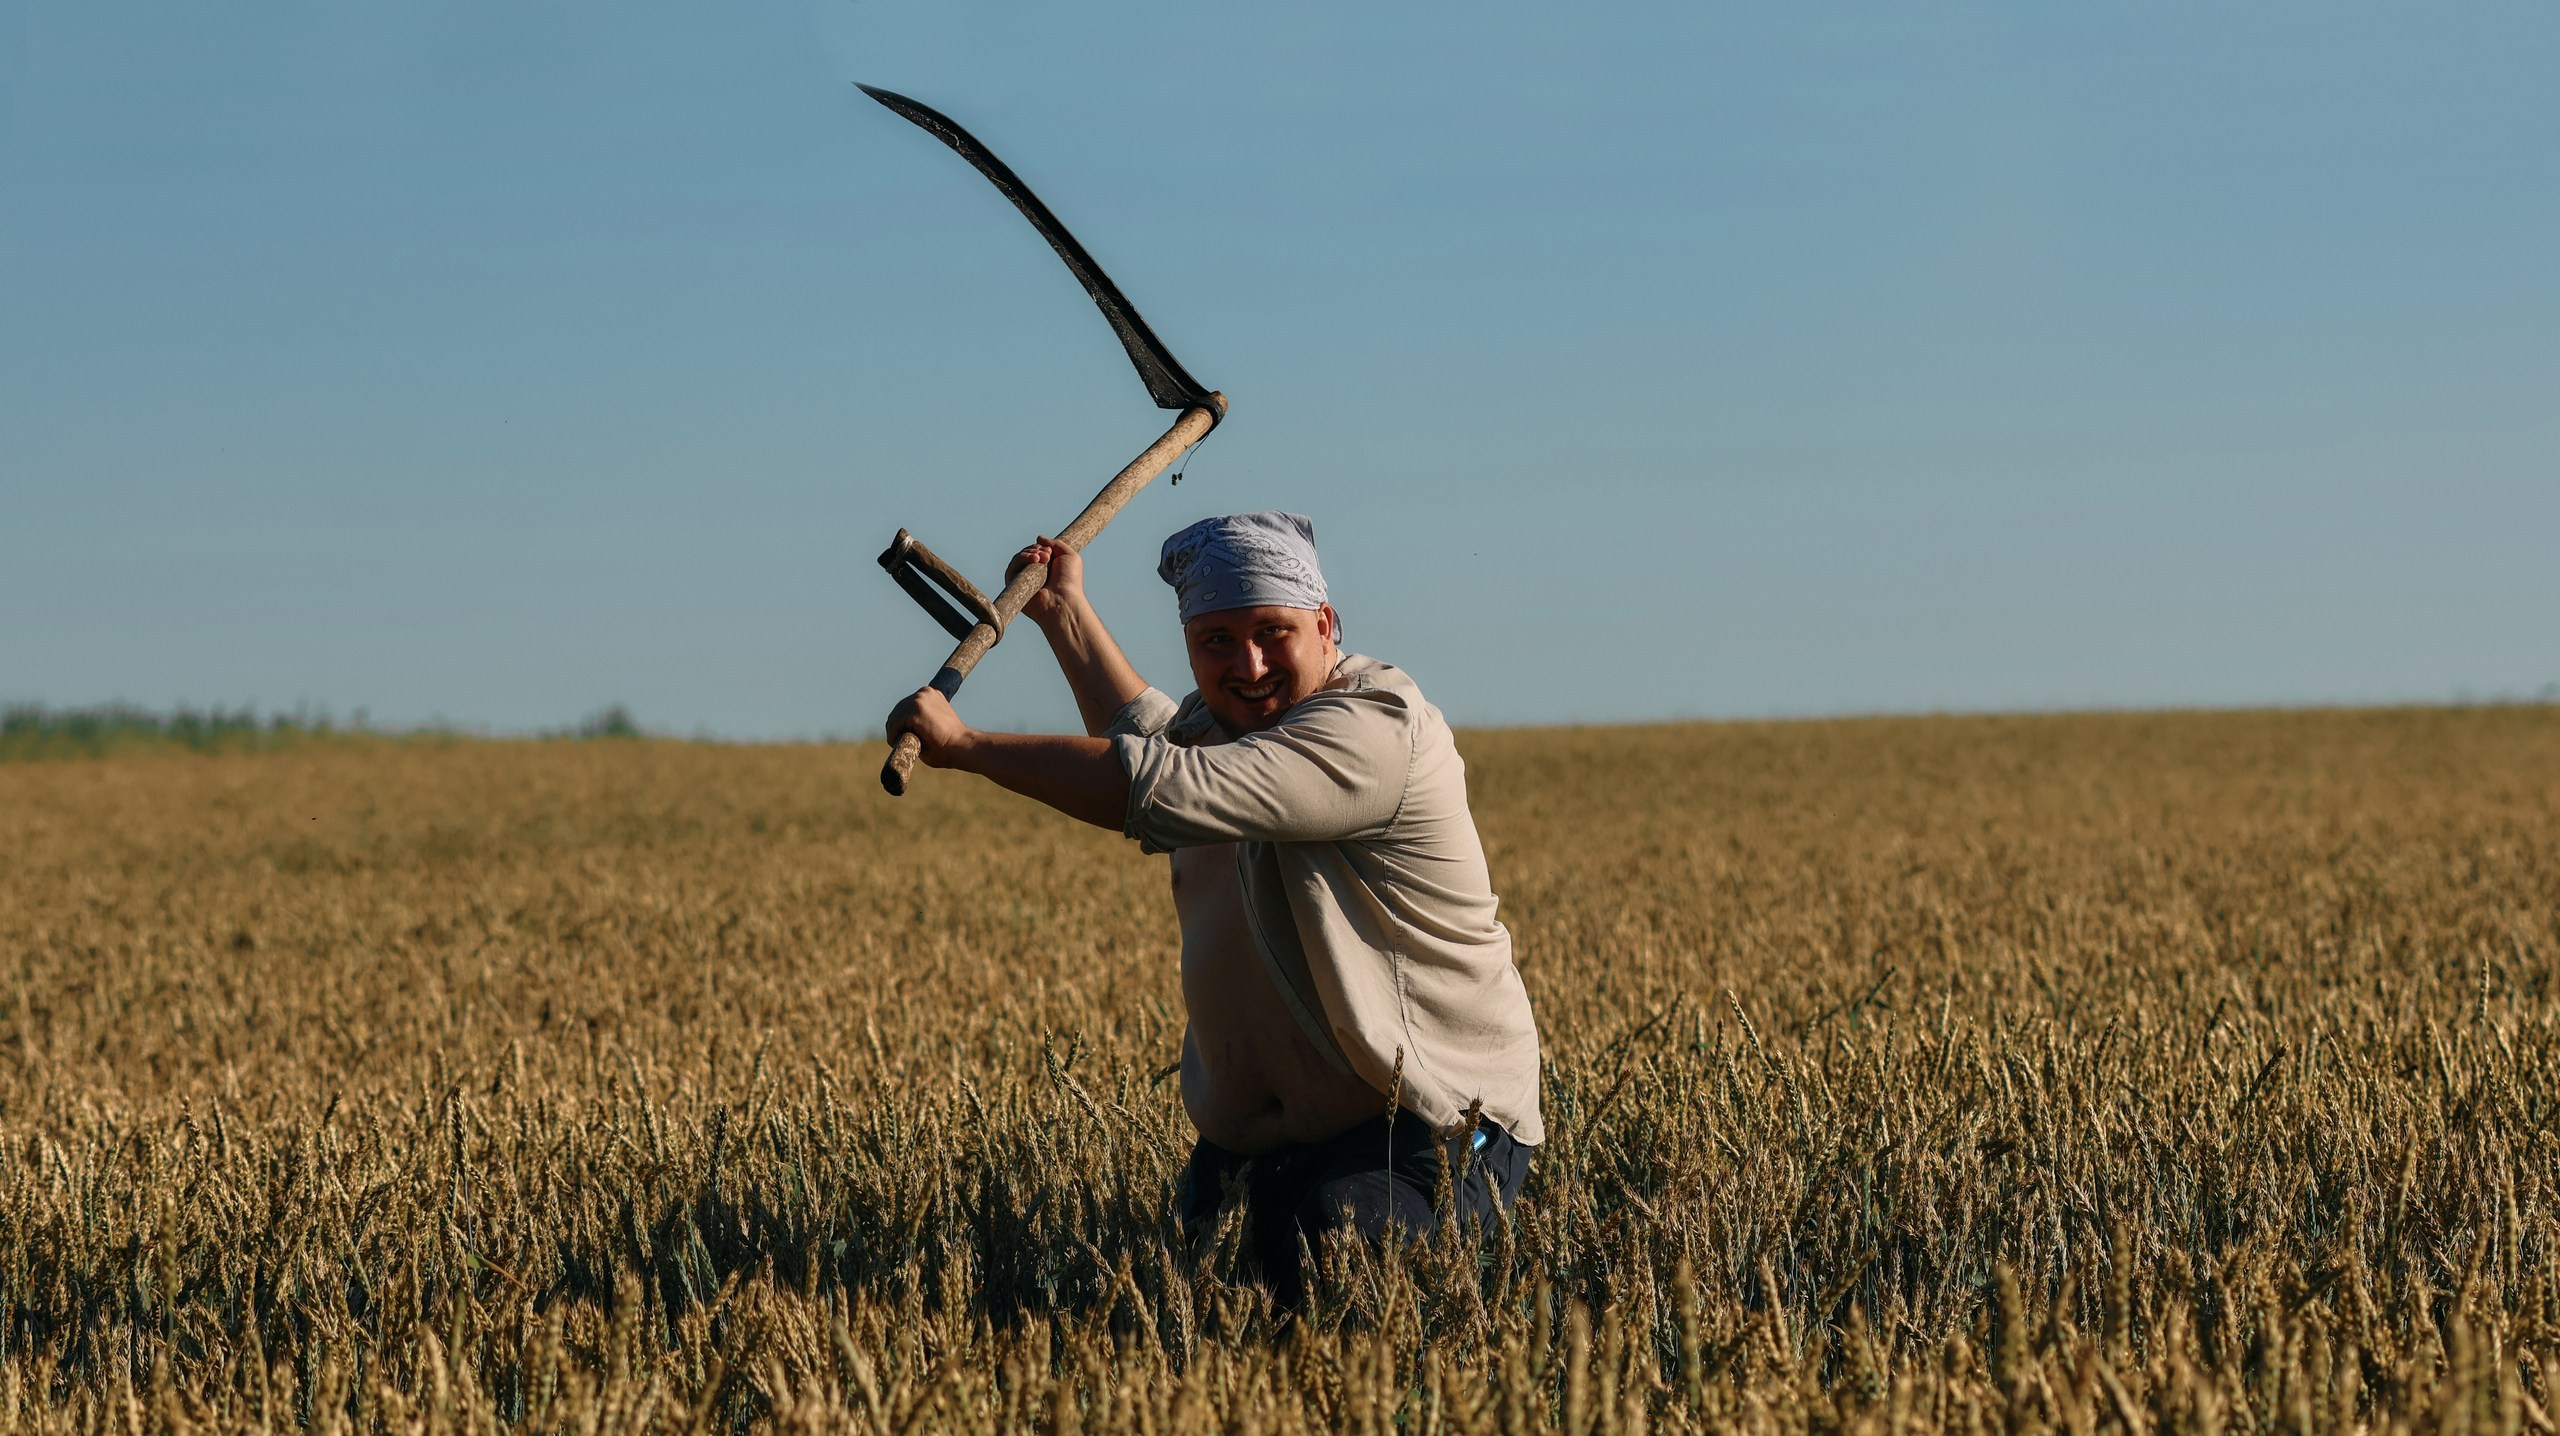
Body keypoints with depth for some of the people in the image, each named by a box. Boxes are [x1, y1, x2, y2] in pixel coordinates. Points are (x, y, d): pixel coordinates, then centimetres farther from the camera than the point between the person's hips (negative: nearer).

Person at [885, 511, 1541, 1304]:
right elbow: (1155, 741, 39)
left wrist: (962, 744, -22)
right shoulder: (1230, 722, 11)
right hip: (1255, 1134, 8)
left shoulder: (1373, 729, -20)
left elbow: (1161, 793, -31)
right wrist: (1065, 613, 39)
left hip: (1431, 1119, -7)